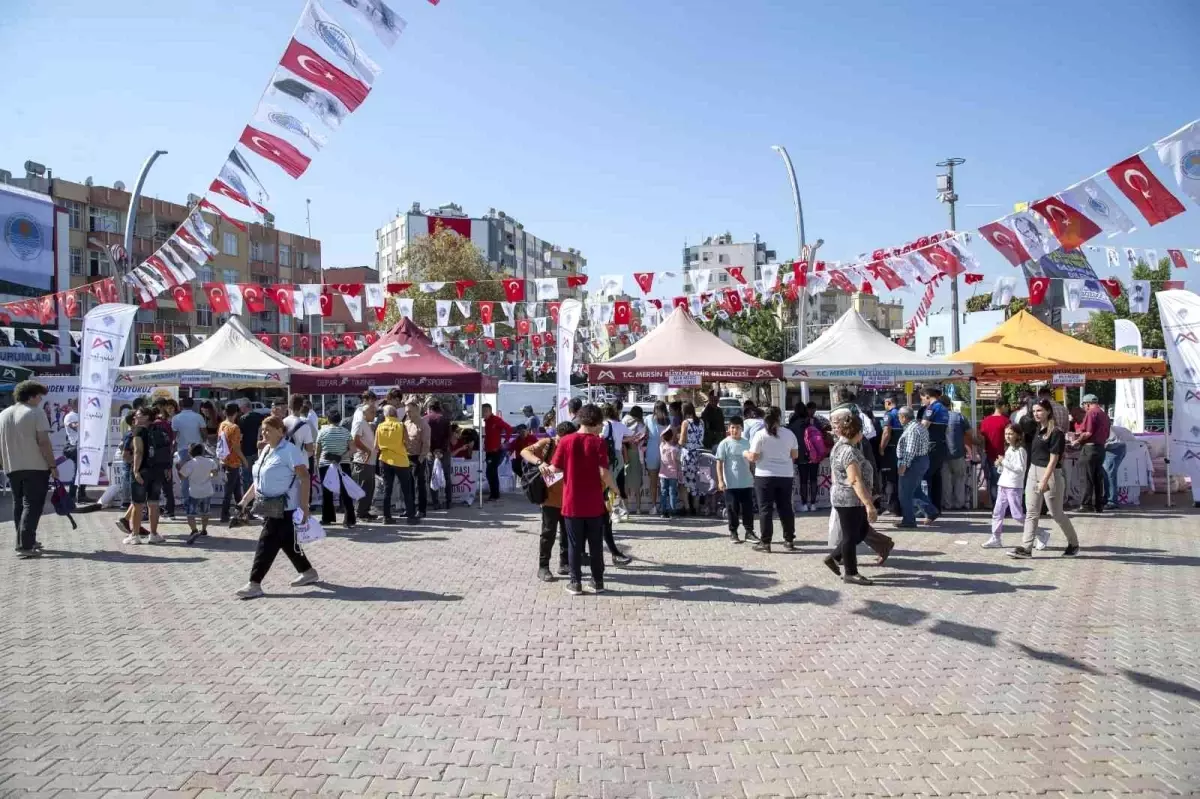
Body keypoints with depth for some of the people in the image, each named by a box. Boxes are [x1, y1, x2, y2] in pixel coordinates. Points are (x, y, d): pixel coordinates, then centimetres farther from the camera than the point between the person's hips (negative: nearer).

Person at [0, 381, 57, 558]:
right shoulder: (35, 413, -9)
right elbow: (43, 442, -15)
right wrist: (52, 466, -12)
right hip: (36, 467, -7)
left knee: (19, 505, 16)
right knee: (32, 506, -6)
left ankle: (24, 542, 20)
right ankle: (25, 546, -11)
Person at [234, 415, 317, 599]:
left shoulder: (290, 450, -15)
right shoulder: (266, 450, 13)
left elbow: (305, 478, -20)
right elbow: (259, 479, 22)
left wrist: (304, 507, -24)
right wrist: (246, 499, 16)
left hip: (285, 508, -9)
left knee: (267, 543, -9)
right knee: (287, 541, 15)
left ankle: (254, 584, -5)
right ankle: (308, 572, 28)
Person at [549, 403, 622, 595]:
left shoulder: (565, 441, -5)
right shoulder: (598, 443, -9)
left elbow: (555, 468, -3)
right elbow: (604, 473, -14)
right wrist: (616, 491, 0)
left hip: (572, 503, 0)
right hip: (594, 504, 0)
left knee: (574, 544, 9)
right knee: (596, 544, 12)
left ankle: (576, 583, 13)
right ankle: (598, 581, 19)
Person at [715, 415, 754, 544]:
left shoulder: (746, 443, 8)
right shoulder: (724, 444, -6)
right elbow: (719, 463, -7)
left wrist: (753, 477, 15)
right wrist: (720, 480, -14)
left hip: (746, 482, 4)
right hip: (731, 483, -4)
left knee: (748, 508, 7)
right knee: (733, 509, 3)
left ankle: (749, 531, 17)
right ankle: (733, 532, 14)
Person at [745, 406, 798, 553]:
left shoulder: (760, 435, -10)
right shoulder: (789, 434, 2)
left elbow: (753, 457, -11)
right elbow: (795, 455, 9)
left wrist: (745, 454, 10)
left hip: (765, 476, -3)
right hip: (785, 475, 4)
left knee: (765, 509, 1)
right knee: (785, 508, 13)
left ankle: (765, 542, 1)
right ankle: (789, 540, 19)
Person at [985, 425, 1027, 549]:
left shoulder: (1020, 450, -9)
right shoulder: (1008, 449, 16)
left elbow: (1020, 468, -19)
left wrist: (1004, 462, -18)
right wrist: (999, 465, 1)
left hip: (1013, 487, -8)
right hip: (1002, 485, 8)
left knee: (1018, 515, -5)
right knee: (997, 513, 7)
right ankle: (995, 539, 11)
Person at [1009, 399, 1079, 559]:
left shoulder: (1056, 433, -14)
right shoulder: (1037, 430, 10)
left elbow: (1053, 459, -17)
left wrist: (1044, 480, -22)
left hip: (1050, 474, -8)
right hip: (1033, 473, 8)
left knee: (1056, 513, 6)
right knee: (1031, 513, 4)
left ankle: (1073, 544, 27)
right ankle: (1026, 548, 3)